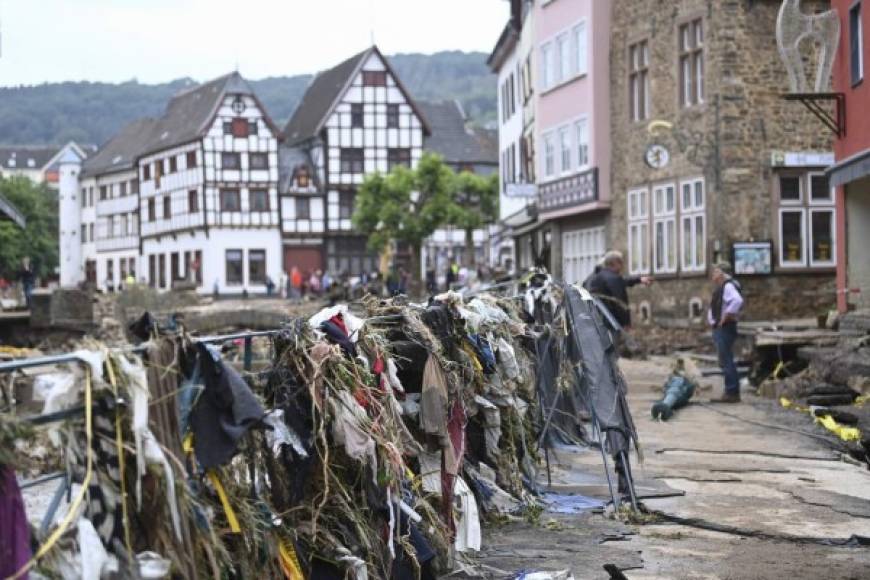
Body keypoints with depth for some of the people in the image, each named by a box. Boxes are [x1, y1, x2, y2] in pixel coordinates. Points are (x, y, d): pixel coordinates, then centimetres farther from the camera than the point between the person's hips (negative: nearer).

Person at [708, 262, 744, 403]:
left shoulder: (728, 286, -15)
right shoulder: (722, 287, 18)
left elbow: (737, 301, -33)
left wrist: (726, 317, -25)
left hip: (725, 328, -11)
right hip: (720, 329, 11)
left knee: (726, 361, -10)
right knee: (725, 362, 14)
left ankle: (732, 393, -9)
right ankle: (731, 392, 18)